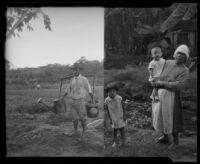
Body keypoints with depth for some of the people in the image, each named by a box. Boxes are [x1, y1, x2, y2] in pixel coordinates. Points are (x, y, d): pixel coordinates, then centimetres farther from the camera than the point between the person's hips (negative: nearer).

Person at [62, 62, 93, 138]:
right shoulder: (72, 80, 8)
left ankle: (84, 131, 22)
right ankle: (75, 131, 18)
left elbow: (89, 91, -9)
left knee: (82, 118, 4)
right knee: (75, 117, 9)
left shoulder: (84, 79, -8)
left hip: (80, 101, -5)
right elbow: (67, 90, 15)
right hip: (72, 101, 5)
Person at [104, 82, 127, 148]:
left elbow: (123, 107, -6)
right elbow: (107, 110, -5)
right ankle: (115, 142, 22)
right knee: (115, 129, 7)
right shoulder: (107, 100, -15)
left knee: (121, 129, 8)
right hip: (114, 118, 1)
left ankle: (123, 141, 21)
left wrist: (124, 115, -5)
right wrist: (110, 119, -2)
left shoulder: (119, 98, -17)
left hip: (120, 117, -1)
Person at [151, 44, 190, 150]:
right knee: (161, 116, 17)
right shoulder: (167, 63, 3)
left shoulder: (184, 70, -12)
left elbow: (177, 85, -22)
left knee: (172, 119, 4)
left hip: (171, 96, -5)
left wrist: (161, 83, -19)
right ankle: (166, 137, 38)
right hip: (159, 94, 6)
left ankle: (175, 140, 26)